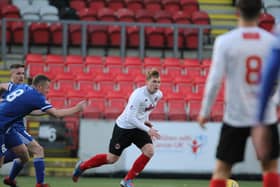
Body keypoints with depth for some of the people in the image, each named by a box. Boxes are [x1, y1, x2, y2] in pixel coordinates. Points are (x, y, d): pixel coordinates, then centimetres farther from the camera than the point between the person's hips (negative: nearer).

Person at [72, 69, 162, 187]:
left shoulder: (158, 94, -6)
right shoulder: (138, 95, -30)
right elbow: (130, 118, -32)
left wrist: (145, 119, 9)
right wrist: (147, 130, -34)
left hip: (138, 127, 6)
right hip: (124, 127, -6)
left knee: (149, 151, -16)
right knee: (111, 159, 3)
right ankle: (82, 166, 29)